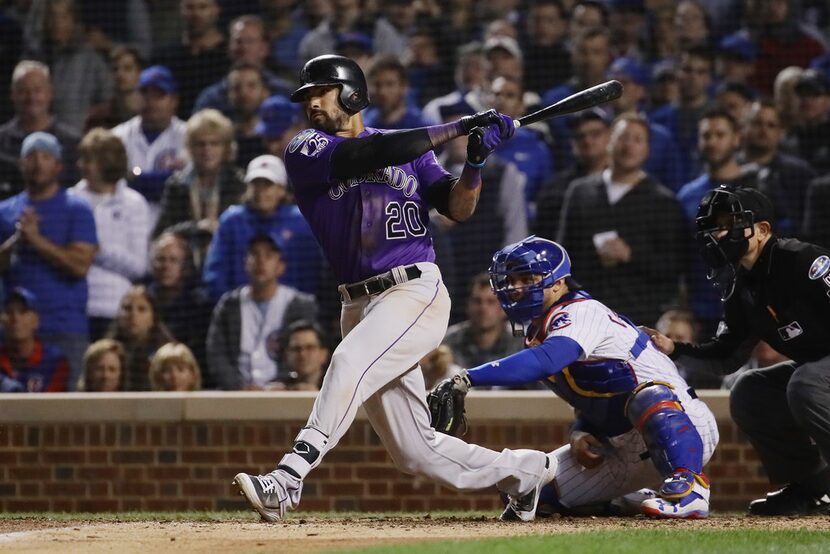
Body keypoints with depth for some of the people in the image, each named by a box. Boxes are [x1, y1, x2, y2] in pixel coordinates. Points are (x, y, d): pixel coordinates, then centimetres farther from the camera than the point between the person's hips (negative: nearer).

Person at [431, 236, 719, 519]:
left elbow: (544, 362, -39)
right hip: (624, 451, 9)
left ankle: (687, 486, -42)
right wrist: (579, 433, -6)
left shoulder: (581, 312, -18)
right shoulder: (536, 333, 10)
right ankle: (626, 500, 20)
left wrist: (469, 378, -46)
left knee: (648, 396, -41)